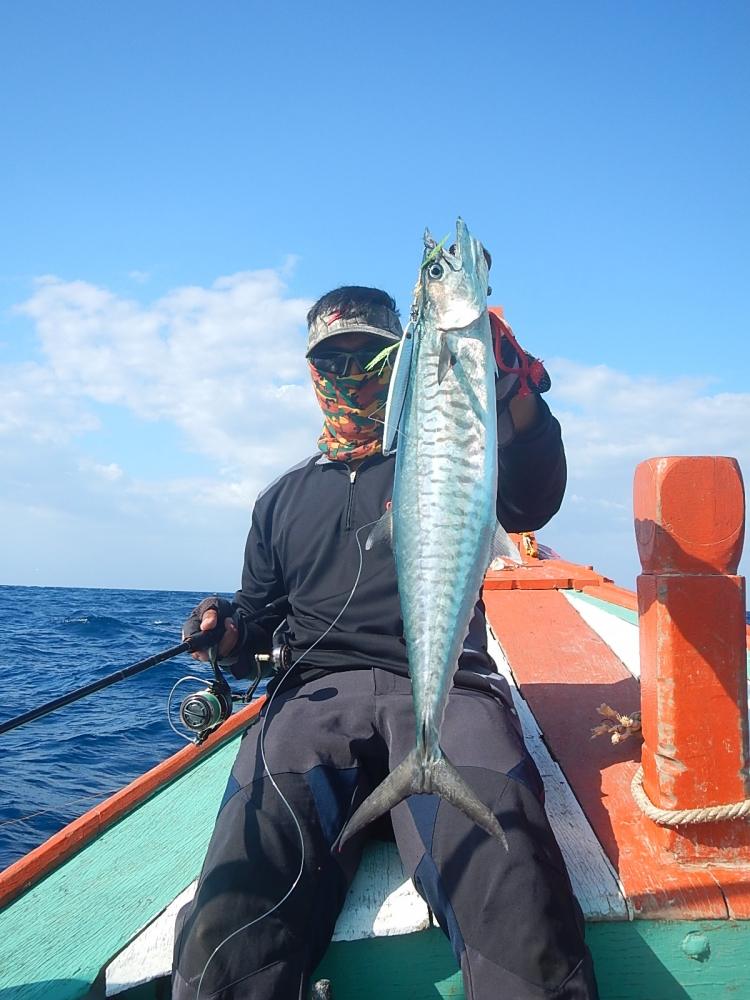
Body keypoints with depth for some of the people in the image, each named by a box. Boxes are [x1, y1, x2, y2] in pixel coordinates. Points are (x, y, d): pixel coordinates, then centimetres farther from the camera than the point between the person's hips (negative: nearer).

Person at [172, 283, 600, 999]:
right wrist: (229, 634, 6)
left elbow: (529, 503, -2)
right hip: (318, 690, 2)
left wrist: (512, 383, -17)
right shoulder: (284, 498, 29)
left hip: (444, 685, -1)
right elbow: (258, 617, 31)